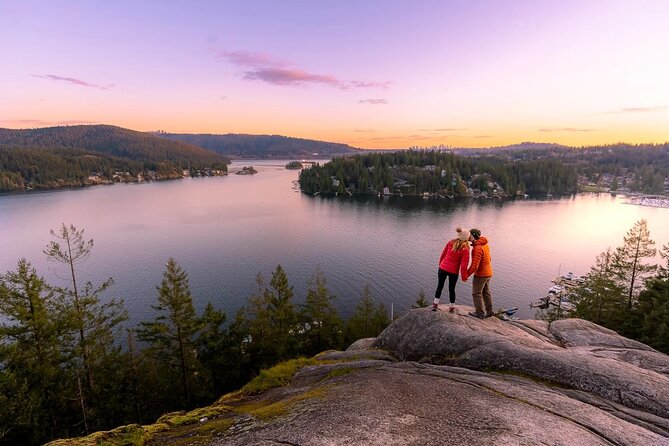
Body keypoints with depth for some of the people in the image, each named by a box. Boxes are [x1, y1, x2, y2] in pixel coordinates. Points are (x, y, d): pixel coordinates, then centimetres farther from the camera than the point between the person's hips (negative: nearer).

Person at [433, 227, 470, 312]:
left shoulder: (450, 242, -5)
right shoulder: (465, 250, -16)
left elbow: (442, 255, 2)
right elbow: (463, 266, -14)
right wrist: (464, 277, -1)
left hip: (443, 268, 2)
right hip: (453, 272, -2)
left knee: (440, 286, 19)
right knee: (451, 289, 17)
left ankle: (435, 304, 20)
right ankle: (452, 307, 30)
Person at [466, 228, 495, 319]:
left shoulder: (477, 248, -29)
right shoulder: (484, 244, 2)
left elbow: (474, 265, -30)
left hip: (480, 274, -9)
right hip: (488, 273, 9)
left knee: (476, 293, 7)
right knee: (486, 292, 20)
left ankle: (480, 313, 17)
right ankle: (489, 311, 29)